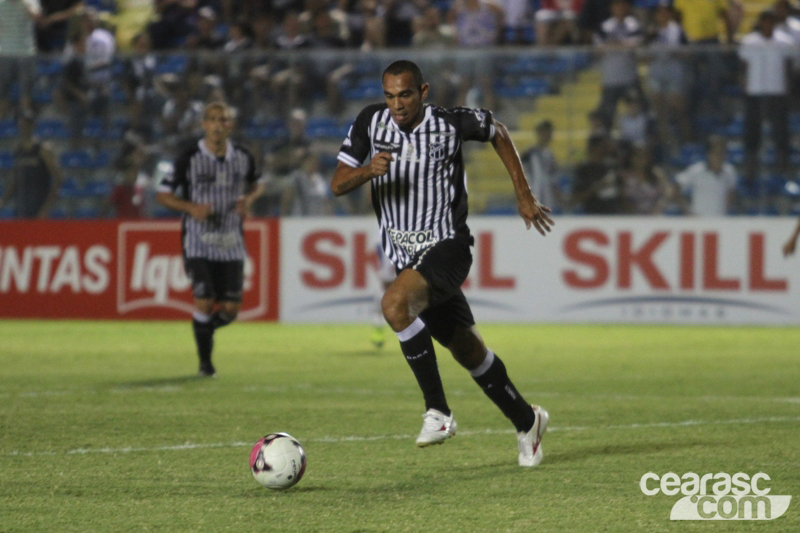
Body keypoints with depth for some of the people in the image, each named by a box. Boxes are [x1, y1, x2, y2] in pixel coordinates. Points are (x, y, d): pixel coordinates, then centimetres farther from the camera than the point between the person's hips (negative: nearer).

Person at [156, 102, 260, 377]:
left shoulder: (243, 158, 3)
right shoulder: (189, 159, -7)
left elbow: (253, 186, 23)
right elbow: (162, 194, -1)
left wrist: (245, 201, -1)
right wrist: (192, 207, -17)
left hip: (232, 243, 3)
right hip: (199, 242, -3)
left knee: (230, 309, 0)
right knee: (204, 302, -13)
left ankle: (204, 329, 33)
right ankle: (205, 362, 4)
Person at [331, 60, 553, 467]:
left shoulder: (451, 124, -10)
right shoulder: (370, 122, -2)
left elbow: (498, 133, 10)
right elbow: (337, 185, -4)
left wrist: (524, 195, 12)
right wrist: (367, 170, -26)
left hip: (448, 247, -5)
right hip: (406, 257, 5)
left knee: (395, 304, -32)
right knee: (466, 349, 11)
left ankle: (437, 411, -25)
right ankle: (526, 422, 31)